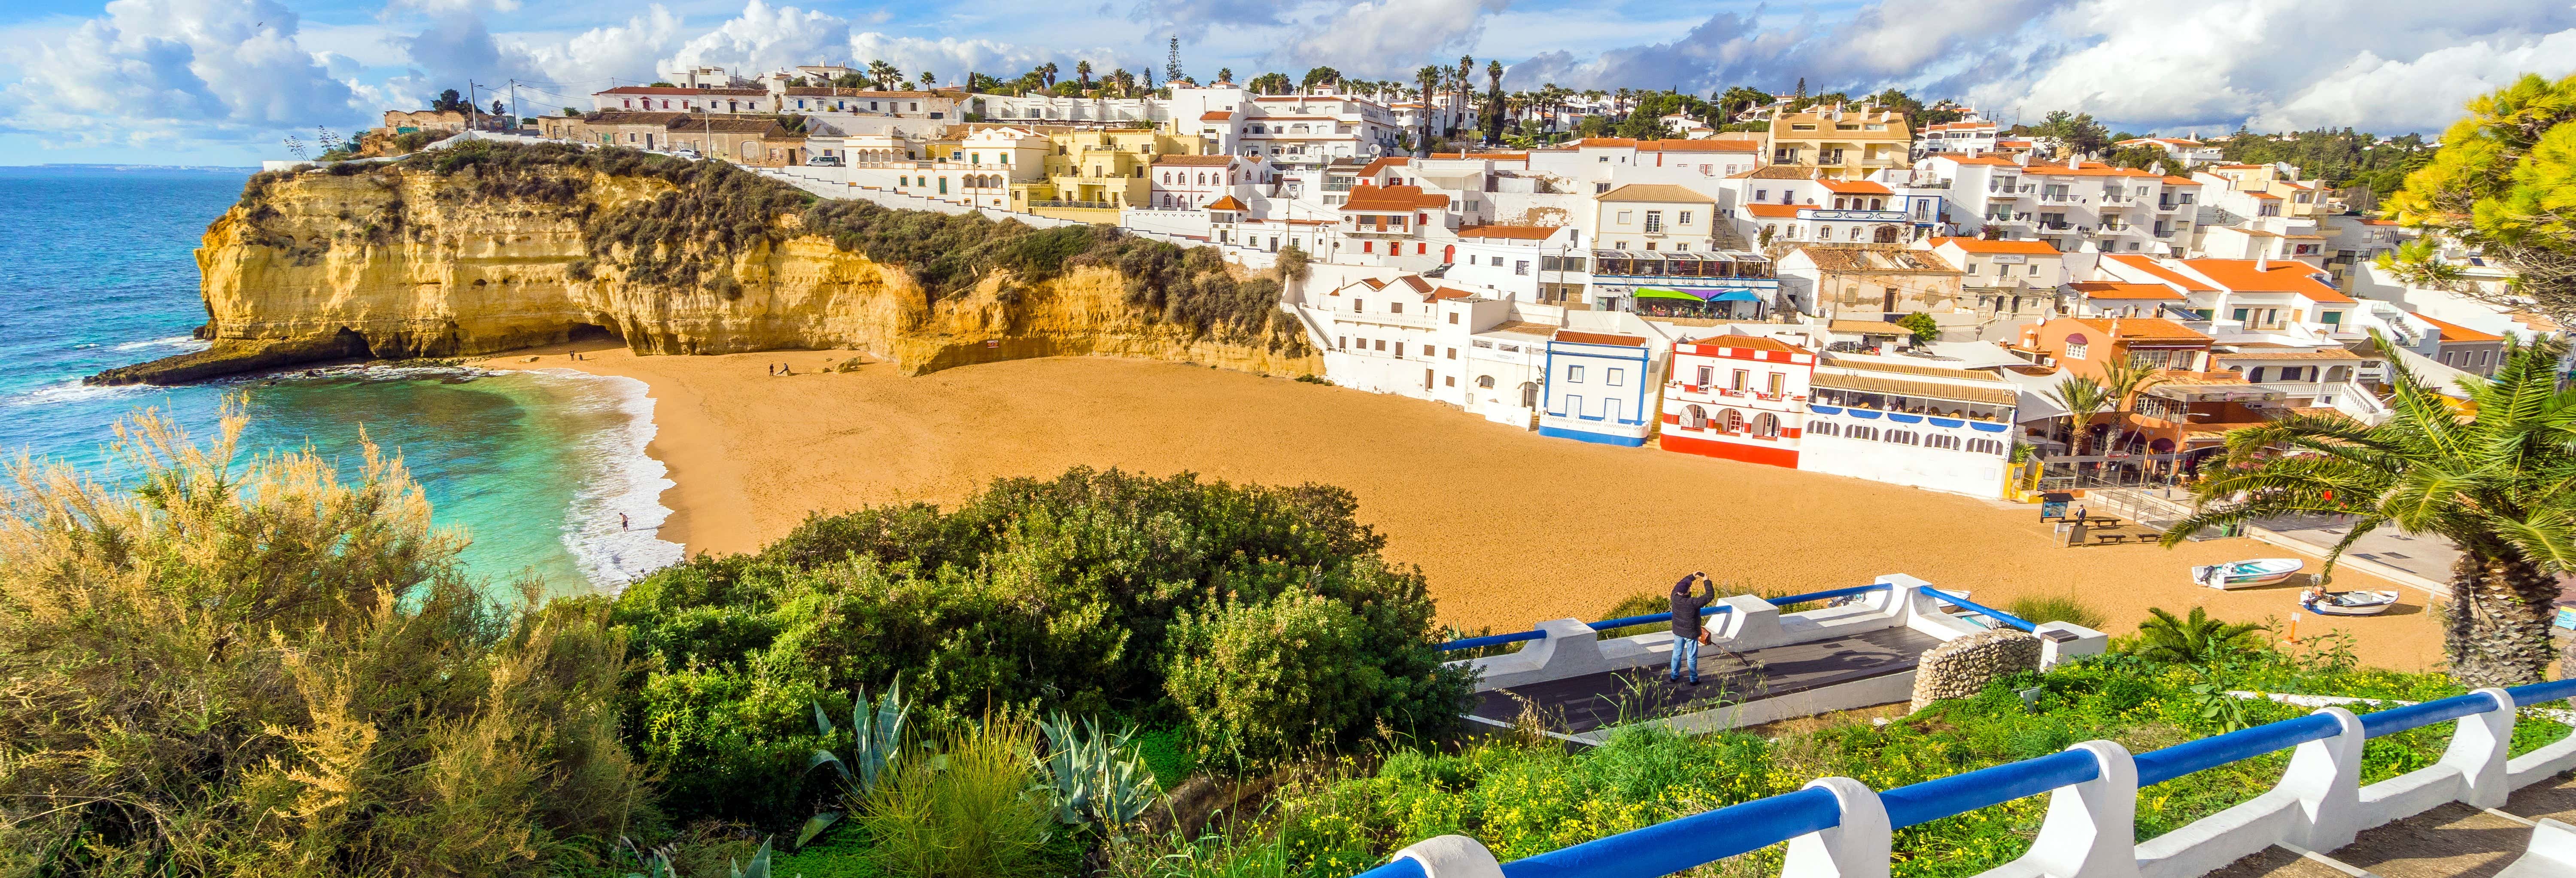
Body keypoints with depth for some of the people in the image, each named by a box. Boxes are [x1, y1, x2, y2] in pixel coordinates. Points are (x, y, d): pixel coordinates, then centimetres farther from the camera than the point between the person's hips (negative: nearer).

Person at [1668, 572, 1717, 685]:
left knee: (1677, 653, 21)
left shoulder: (1675, 598, -18)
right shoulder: (1693, 603, -32)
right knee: (1692, 657, 12)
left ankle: (1674, 676, 33)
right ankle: (1694, 679, 26)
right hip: (1691, 633, -4)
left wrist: (1693, 576, 6)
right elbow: (1710, 596, -22)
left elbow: (1679, 585, 3)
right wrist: (1707, 581, -12)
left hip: (1678, 633, 4)